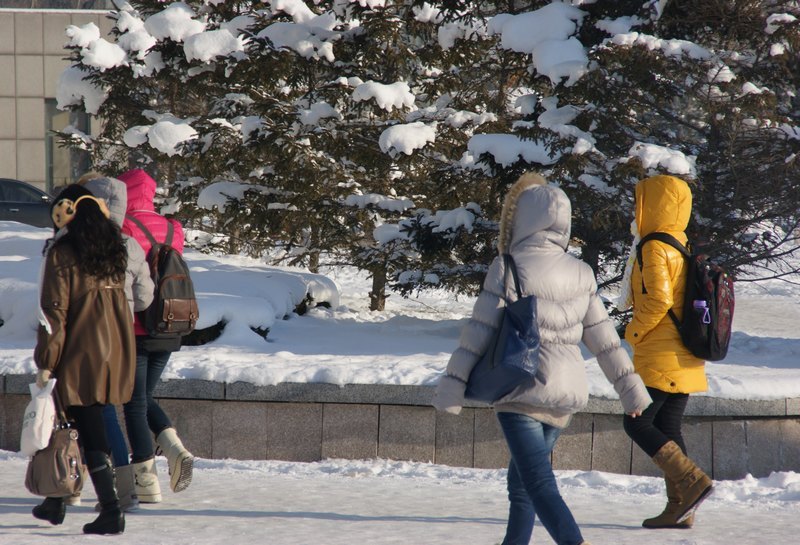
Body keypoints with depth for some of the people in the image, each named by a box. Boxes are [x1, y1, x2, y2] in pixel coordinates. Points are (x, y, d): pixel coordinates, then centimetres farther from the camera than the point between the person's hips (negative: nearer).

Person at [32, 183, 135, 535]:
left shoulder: (61, 252, -9)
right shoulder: (114, 247, 11)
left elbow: (54, 311, -12)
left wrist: (45, 363, -10)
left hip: (81, 354, -6)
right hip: (116, 353, 6)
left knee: (89, 432, -3)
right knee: (85, 425, 15)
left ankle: (111, 511, -8)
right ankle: (56, 502, 23)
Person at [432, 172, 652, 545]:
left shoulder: (508, 268, -10)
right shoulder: (581, 274, 6)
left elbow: (479, 331, -12)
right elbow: (603, 336, 9)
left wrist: (452, 386, -9)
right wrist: (630, 387, 15)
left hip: (521, 392, -6)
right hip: (569, 392, 6)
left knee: (539, 484, -11)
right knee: (521, 477, 22)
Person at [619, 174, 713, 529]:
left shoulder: (655, 249, -13)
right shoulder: (684, 248, 15)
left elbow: (658, 299, -23)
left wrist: (634, 331, -10)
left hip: (659, 359, -9)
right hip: (687, 360, 9)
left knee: (637, 422, -5)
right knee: (667, 426, 9)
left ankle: (691, 481, -15)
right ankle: (679, 508, 5)